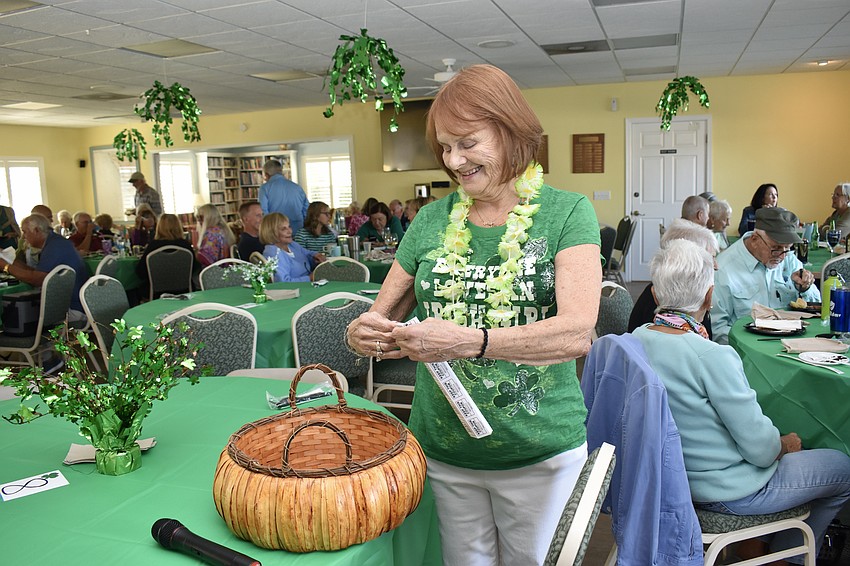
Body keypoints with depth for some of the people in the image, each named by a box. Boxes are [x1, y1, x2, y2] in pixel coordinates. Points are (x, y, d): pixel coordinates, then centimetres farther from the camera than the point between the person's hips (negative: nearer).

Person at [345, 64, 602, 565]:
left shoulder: (566, 214, -8)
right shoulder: (433, 219, 2)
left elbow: (577, 332, -21)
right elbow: (381, 315, 8)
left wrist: (469, 341, -34)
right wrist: (361, 334, -15)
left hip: (540, 452, -2)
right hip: (444, 448, 3)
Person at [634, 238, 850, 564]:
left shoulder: (637, 338, -9)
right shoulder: (713, 357, -31)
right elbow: (761, 449, -22)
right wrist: (786, 444, -2)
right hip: (728, 492, -7)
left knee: (778, 435, 29)